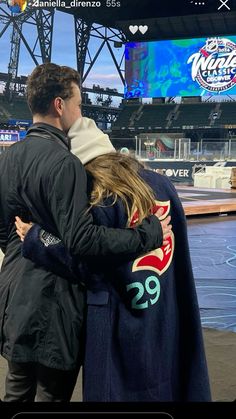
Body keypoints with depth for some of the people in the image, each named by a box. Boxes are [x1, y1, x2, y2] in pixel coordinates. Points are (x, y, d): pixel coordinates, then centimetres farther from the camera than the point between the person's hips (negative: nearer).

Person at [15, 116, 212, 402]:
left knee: (126, 388, 9)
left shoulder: (99, 205, -18)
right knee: (166, 382, 19)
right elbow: (178, 244, 9)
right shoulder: (161, 184, 2)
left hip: (124, 322, -6)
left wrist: (34, 238, -9)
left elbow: (88, 268, -15)